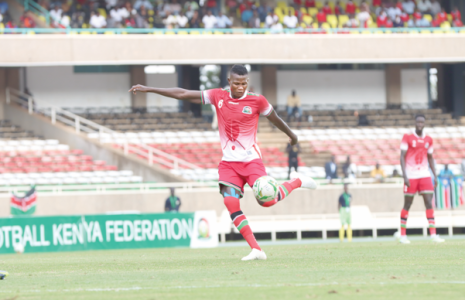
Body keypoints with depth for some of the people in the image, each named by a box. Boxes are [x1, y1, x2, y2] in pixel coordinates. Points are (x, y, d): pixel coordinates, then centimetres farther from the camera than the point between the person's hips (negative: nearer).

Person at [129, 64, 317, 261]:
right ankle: (256, 250, -13)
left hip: (251, 160, -3)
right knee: (230, 202, -16)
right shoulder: (218, 96, 1)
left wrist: (292, 136, 26)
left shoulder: (257, 101, -6)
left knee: (267, 200, -16)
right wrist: (149, 90, 5)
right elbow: (183, 94, 4)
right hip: (229, 162, 3)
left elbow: (275, 119, 12)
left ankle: (297, 182, 15)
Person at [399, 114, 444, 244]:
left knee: (429, 203, -6)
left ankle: (433, 234, -9)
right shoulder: (407, 137, -3)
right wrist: (405, 176, -15)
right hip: (411, 175, -3)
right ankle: (402, 235, 11)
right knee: (407, 205, 2)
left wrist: (435, 176, 11)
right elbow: (402, 157, -6)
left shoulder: (428, 140, 10)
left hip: (425, 175, 3)